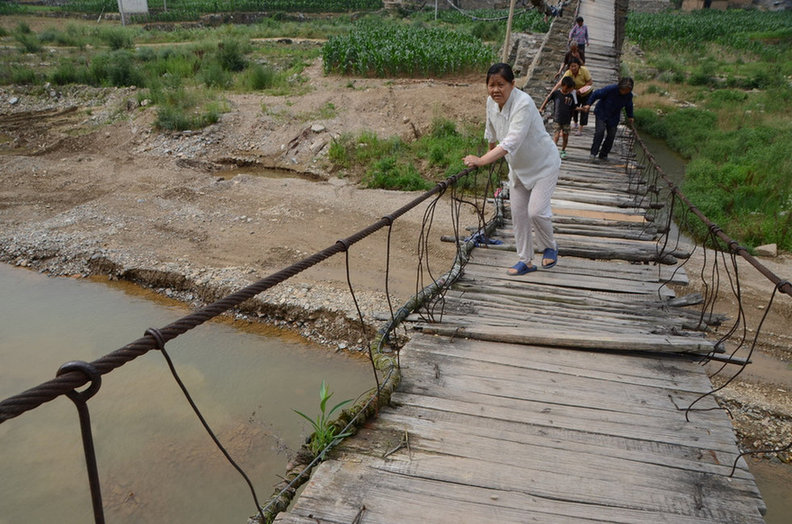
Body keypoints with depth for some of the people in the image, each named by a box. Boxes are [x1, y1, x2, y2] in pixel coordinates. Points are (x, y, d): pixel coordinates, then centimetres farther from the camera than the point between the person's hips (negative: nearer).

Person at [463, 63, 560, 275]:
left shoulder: (523, 104, -31)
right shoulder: (492, 101, -8)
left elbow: (511, 142, -42)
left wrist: (482, 160, -51)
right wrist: (490, 151, 29)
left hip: (543, 165, -7)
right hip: (518, 167, 7)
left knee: (536, 211, -16)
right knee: (518, 213, 6)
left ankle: (550, 247, 14)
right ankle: (526, 261, 18)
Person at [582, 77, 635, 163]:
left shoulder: (629, 95, -11)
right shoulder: (610, 89, -25)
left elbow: (629, 106, 11)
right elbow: (596, 94, -16)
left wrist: (630, 117, 20)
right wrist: (589, 104, -21)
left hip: (614, 117, 4)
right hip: (602, 113, -4)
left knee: (611, 135, -1)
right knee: (600, 131, -21)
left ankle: (603, 156, 10)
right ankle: (593, 154, -18)